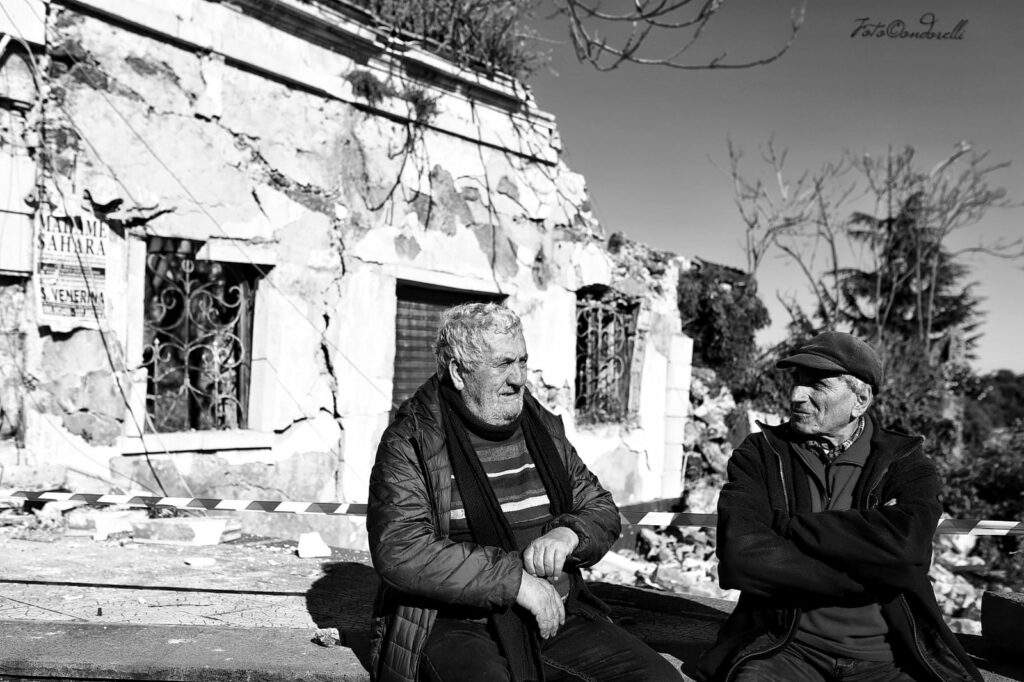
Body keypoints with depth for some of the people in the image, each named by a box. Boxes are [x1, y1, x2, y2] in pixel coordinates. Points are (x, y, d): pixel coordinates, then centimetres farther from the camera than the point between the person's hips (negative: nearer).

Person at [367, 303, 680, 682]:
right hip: (455, 627, -5)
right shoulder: (409, 443, -6)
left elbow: (602, 510, 15)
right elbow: (398, 551, -17)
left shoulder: (543, 429, 11)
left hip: (555, 618, 5)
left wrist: (567, 533, -9)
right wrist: (514, 578, -21)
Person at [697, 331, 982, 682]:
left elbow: (903, 542, -17)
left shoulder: (906, 463, 6)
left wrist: (788, 527, -10)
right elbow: (739, 557, -12)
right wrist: (868, 574, -11)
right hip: (789, 649, -2)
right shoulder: (758, 455, 5)